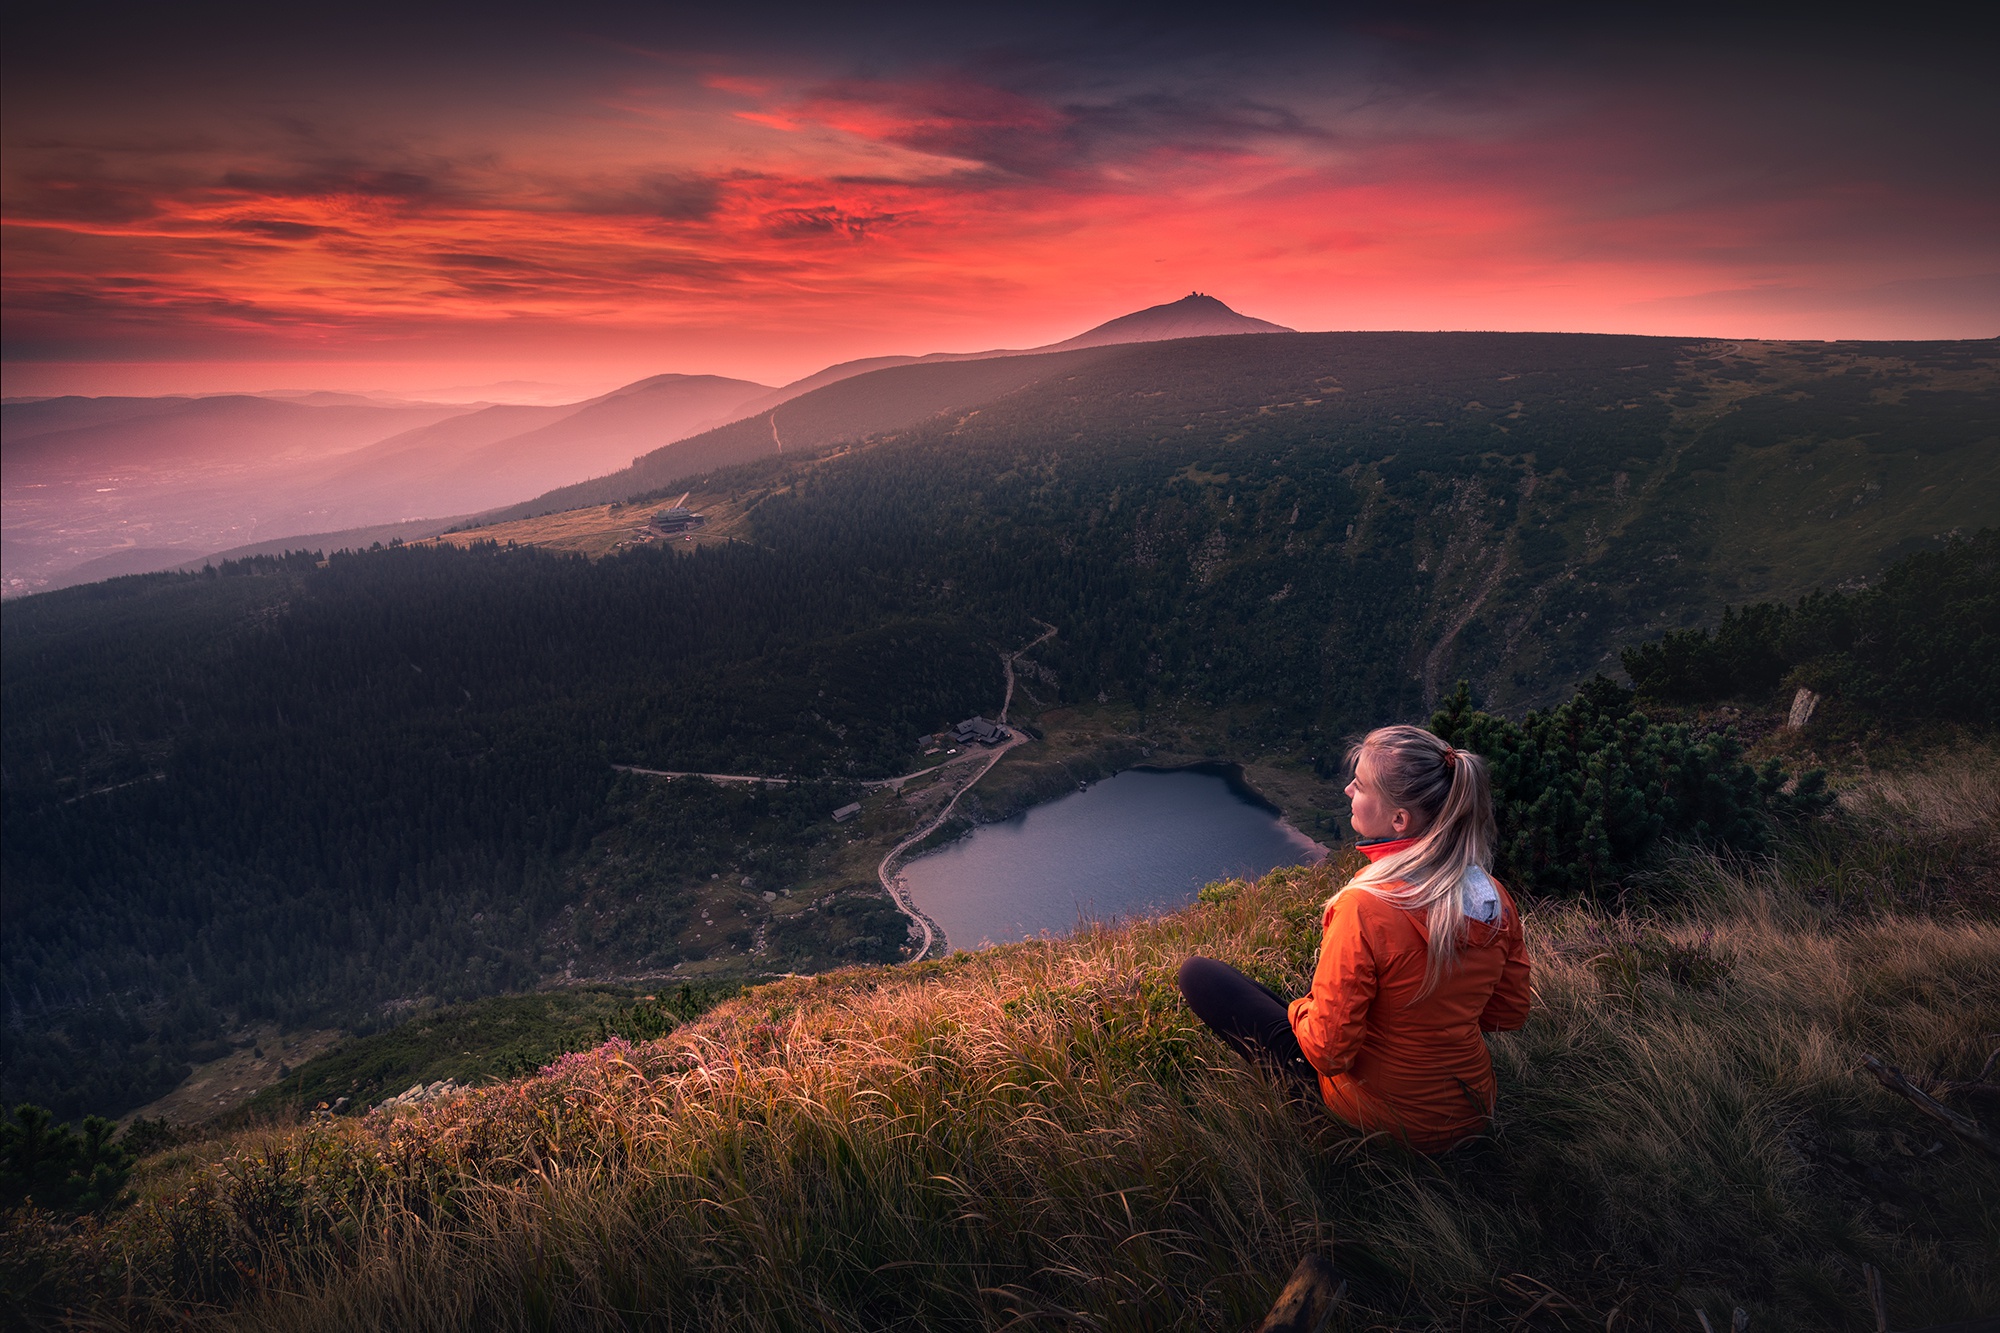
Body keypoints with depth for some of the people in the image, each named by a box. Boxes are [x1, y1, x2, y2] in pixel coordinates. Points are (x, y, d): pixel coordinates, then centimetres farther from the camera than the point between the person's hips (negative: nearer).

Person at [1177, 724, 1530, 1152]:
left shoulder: (1365, 907, -33)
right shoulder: (1496, 900, -13)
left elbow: (1328, 1050, -25)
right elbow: (1509, 1014, 2)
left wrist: (1302, 1009, -4)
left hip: (1386, 1120, -6)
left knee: (1198, 973, 0)